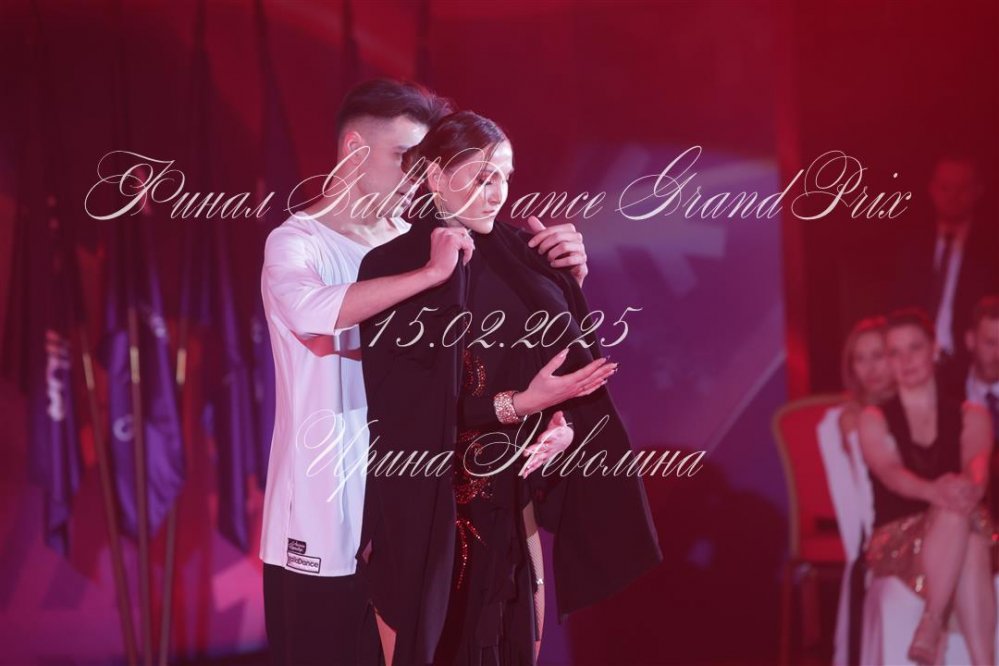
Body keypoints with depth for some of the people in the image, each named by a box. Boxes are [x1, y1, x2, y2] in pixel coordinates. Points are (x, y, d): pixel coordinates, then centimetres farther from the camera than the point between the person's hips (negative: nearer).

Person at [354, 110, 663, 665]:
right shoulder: (392, 269, -6)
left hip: (515, 506, 4)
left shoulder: (522, 261, 7)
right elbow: (409, 406, -13)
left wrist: (563, 425, -18)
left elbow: (572, 368, 4)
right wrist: (521, 404, -21)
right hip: (425, 513, -4)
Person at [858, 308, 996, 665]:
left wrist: (969, 486, -38)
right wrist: (935, 491, -37)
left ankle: (930, 629, -43)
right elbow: (891, 473, -12)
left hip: (967, 532, 2)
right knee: (955, 512, -36)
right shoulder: (874, 419, 9)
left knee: (960, 510, -36)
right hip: (897, 543, -2)